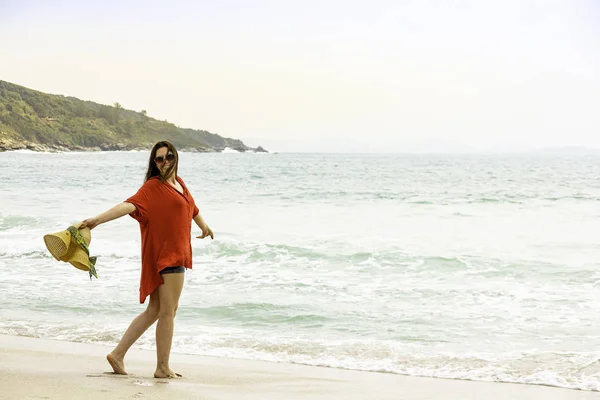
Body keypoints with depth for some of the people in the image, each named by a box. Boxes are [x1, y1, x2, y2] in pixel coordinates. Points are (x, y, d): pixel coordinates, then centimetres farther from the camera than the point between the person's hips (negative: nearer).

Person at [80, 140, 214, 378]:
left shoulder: (179, 184, 14)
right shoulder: (153, 187, -10)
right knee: (168, 311, -4)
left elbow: (191, 207, 34)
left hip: (177, 253, 8)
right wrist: (98, 219, -41)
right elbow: (129, 205, -25)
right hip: (165, 254, -8)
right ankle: (163, 368, 3)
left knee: (153, 311, 11)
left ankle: (118, 355, 15)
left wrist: (203, 226, 53)